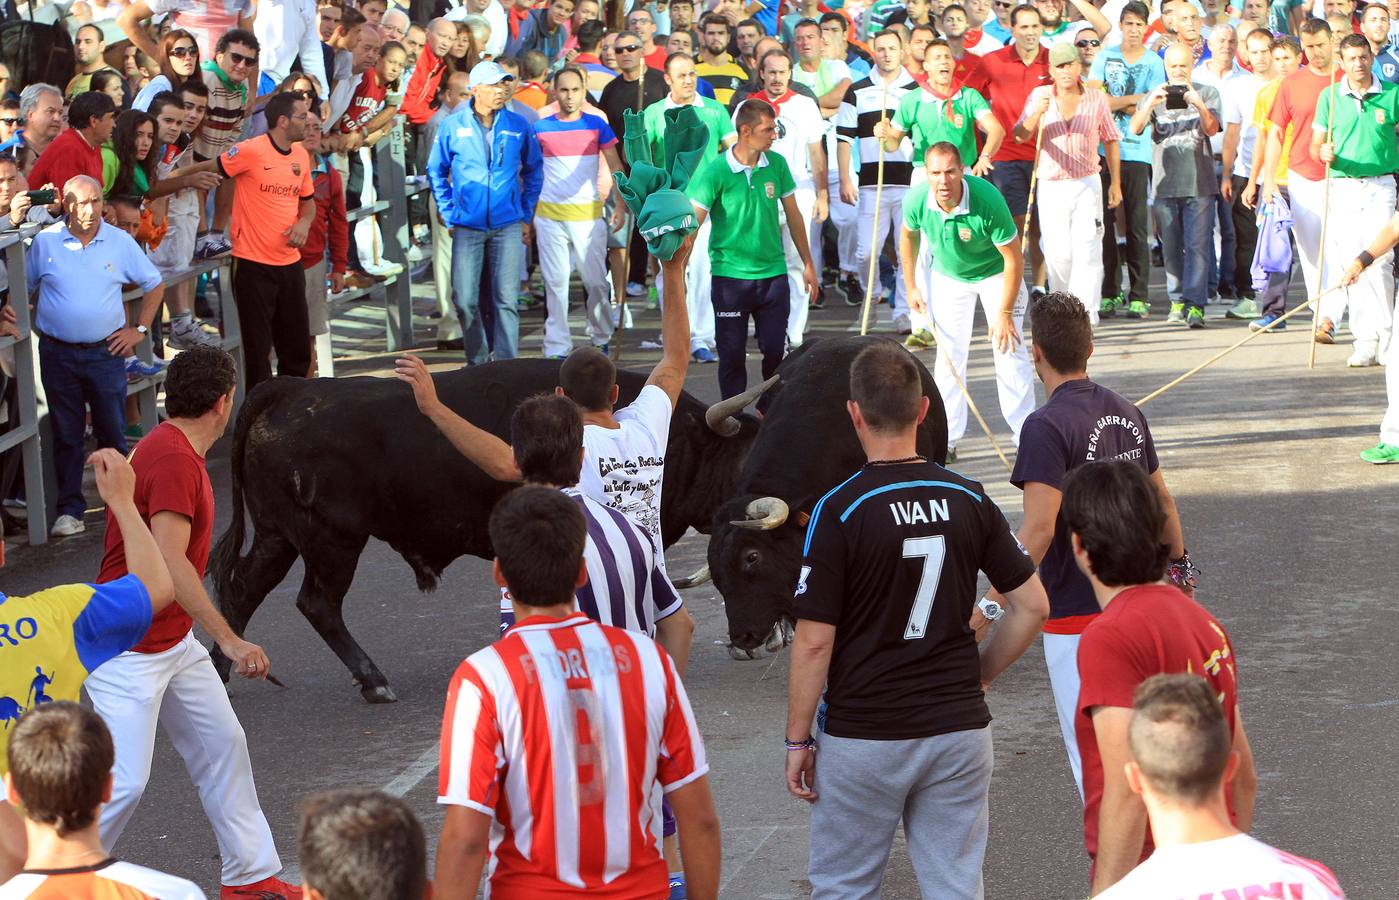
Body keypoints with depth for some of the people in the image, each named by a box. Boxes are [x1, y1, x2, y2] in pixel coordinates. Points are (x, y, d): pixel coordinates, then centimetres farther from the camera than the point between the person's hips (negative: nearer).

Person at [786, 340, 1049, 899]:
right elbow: (1032, 606, 3)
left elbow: (814, 642, -13)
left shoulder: (839, 510, -14)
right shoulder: (969, 500, 0)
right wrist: (977, 677, 14)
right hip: (959, 728, 4)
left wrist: (798, 739, -4)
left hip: (861, 736, -4)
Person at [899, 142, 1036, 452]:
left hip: (995, 273, -3)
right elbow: (907, 234, 1)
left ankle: (1024, 432, 6)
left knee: (1010, 350, -6)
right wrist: (911, 286, 2)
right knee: (950, 354, 2)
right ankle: (947, 435, 10)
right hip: (947, 275, 3)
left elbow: (1014, 259, -27)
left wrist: (1005, 313, -23)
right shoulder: (916, 200, -26)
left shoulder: (988, 199, -37)